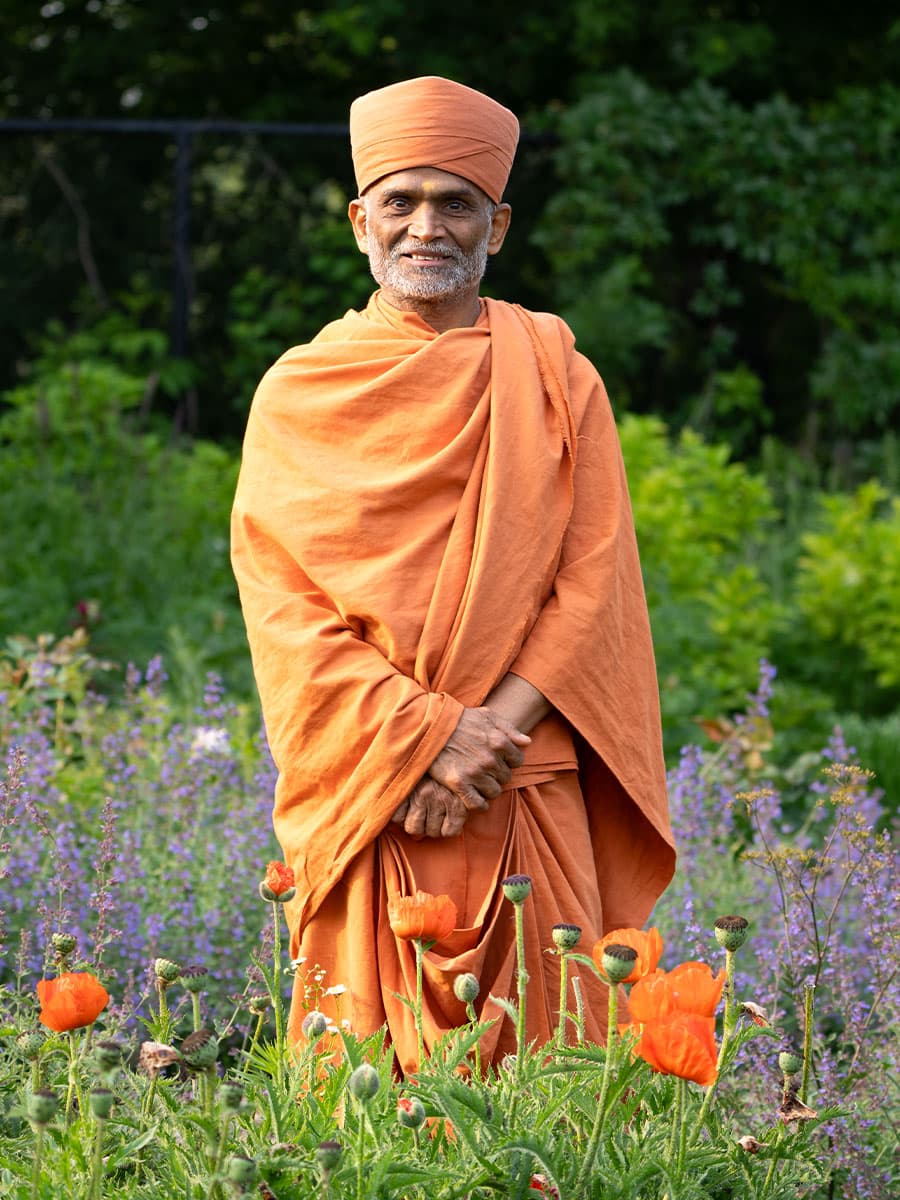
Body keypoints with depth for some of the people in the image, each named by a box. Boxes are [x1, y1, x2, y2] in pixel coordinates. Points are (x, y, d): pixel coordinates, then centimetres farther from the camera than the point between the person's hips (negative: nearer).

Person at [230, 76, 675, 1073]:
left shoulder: (555, 376, 9)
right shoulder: (300, 393, 6)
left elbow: (594, 579, 2)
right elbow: (285, 609, -1)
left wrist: (492, 733, -11)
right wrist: (423, 738, -13)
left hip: (531, 799, 1)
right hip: (370, 797, -1)